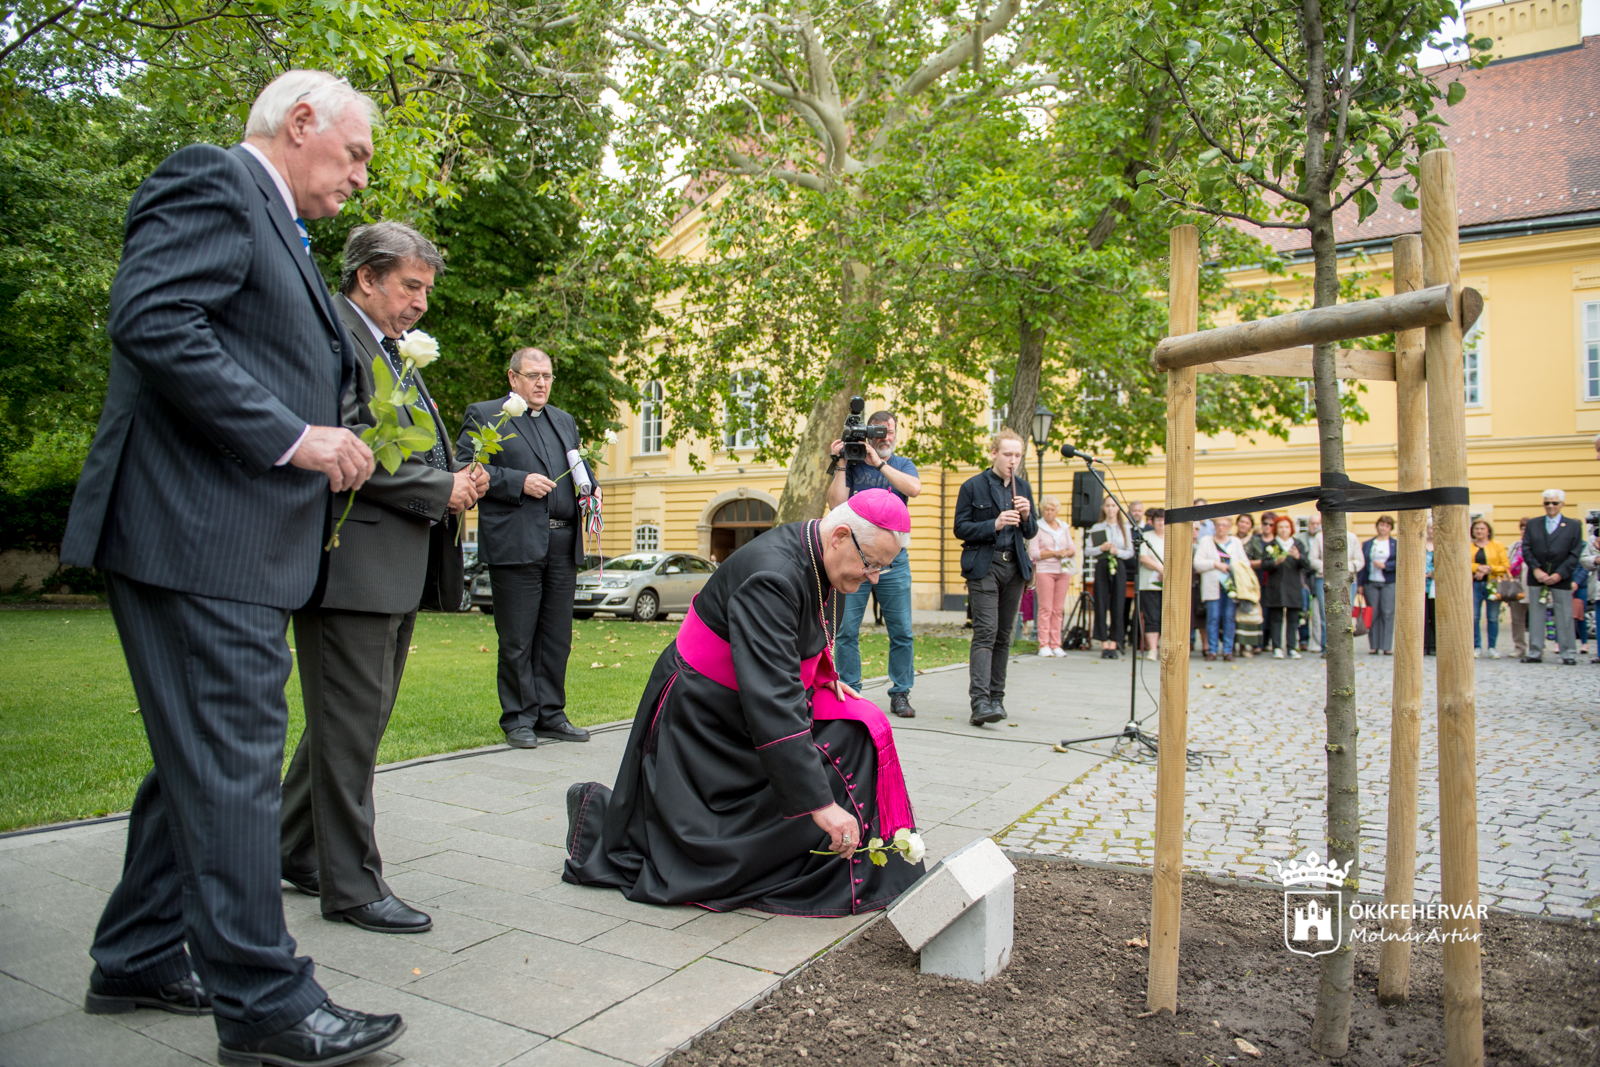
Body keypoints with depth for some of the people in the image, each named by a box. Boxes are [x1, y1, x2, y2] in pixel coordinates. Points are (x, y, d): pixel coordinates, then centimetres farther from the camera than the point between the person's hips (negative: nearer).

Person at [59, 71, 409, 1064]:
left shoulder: (279, 232, 26)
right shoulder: (211, 180, -4)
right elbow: (153, 323, -19)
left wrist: (332, 446, 14)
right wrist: (292, 438, -19)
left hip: (246, 545, 10)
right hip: (199, 535, -10)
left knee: (202, 757, 16)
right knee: (229, 765, -6)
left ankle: (139, 961, 29)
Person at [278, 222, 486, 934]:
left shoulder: (397, 352, 23)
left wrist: (457, 481, 5)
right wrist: (440, 490, -13)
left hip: (397, 569, 10)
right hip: (351, 562, -10)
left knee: (360, 717, 16)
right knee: (349, 724, -2)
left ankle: (297, 851, 31)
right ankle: (351, 884, 9)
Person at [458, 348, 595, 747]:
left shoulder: (564, 421, 22)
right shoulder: (483, 415, 4)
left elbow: (579, 469, 29)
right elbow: (464, 468, -6)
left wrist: (592, 491, 7)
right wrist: (519, 483, -13)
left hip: (563, 545, 5)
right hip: (515, 545, -5)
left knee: (557, 638, 8)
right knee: (517, 640, 1)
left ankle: (551, 715, 18)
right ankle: (519, 719, 13)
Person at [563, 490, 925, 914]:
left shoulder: (822, 561, -5)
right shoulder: (770, 577, -34)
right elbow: (771, 703, -41)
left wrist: (823, 676, 5)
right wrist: (820, 804, -41)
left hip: (765, 697, 9)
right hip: (704, 717, -9)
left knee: (862, 732, -11)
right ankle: (599, 810, 16)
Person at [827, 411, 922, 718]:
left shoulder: (903, 465, 12)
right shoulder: (851, 464, 9)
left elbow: (914, 488, -11)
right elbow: (836, 503, -3)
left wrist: (878, 462, -14)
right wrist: (841, 464, -6)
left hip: (893, 560, 1)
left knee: (902, 631, 1)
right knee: (847, 629, -3)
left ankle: (900, 694, 13)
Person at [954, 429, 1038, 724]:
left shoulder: (1023, 487, 14)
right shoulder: (973, 486, -1)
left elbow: (1031, 533, 16)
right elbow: (961, 528, -5)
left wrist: (1026, 516, -6)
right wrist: (994, 524, -18)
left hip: (1015, 567, 5)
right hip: (983, 567, -5)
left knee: (1004, 635, 8)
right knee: (985, 632, -15)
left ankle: (996, 697, 15)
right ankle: (980, 702, -20)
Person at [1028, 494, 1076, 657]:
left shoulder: (1064, 527, 16)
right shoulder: (1037, 527, 0)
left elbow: (1073, 549, 16)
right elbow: (1033, 552, -7)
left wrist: (1067, 552, -7)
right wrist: (1054, 553, -13)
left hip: (1063, 571, 4)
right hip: (1044, 570, -4)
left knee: (1058, 609, 3)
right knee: (1045, 608, -8)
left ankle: (1056, 645, 7)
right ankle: (1044, 645, -4)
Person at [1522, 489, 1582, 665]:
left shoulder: (1573, 526, 5)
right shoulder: (1533, 525, 10)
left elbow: (1574, 555, -2)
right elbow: (1526, 549, 3)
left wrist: (1559, 574, -12)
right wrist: (1536, 570, -10)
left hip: (1560, 579, -2)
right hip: (1536, 578, 2)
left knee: (1564, 617, 2)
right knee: (1535, 616, 3)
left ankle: (1568, 654, 10)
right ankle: (1535, 653, 8)